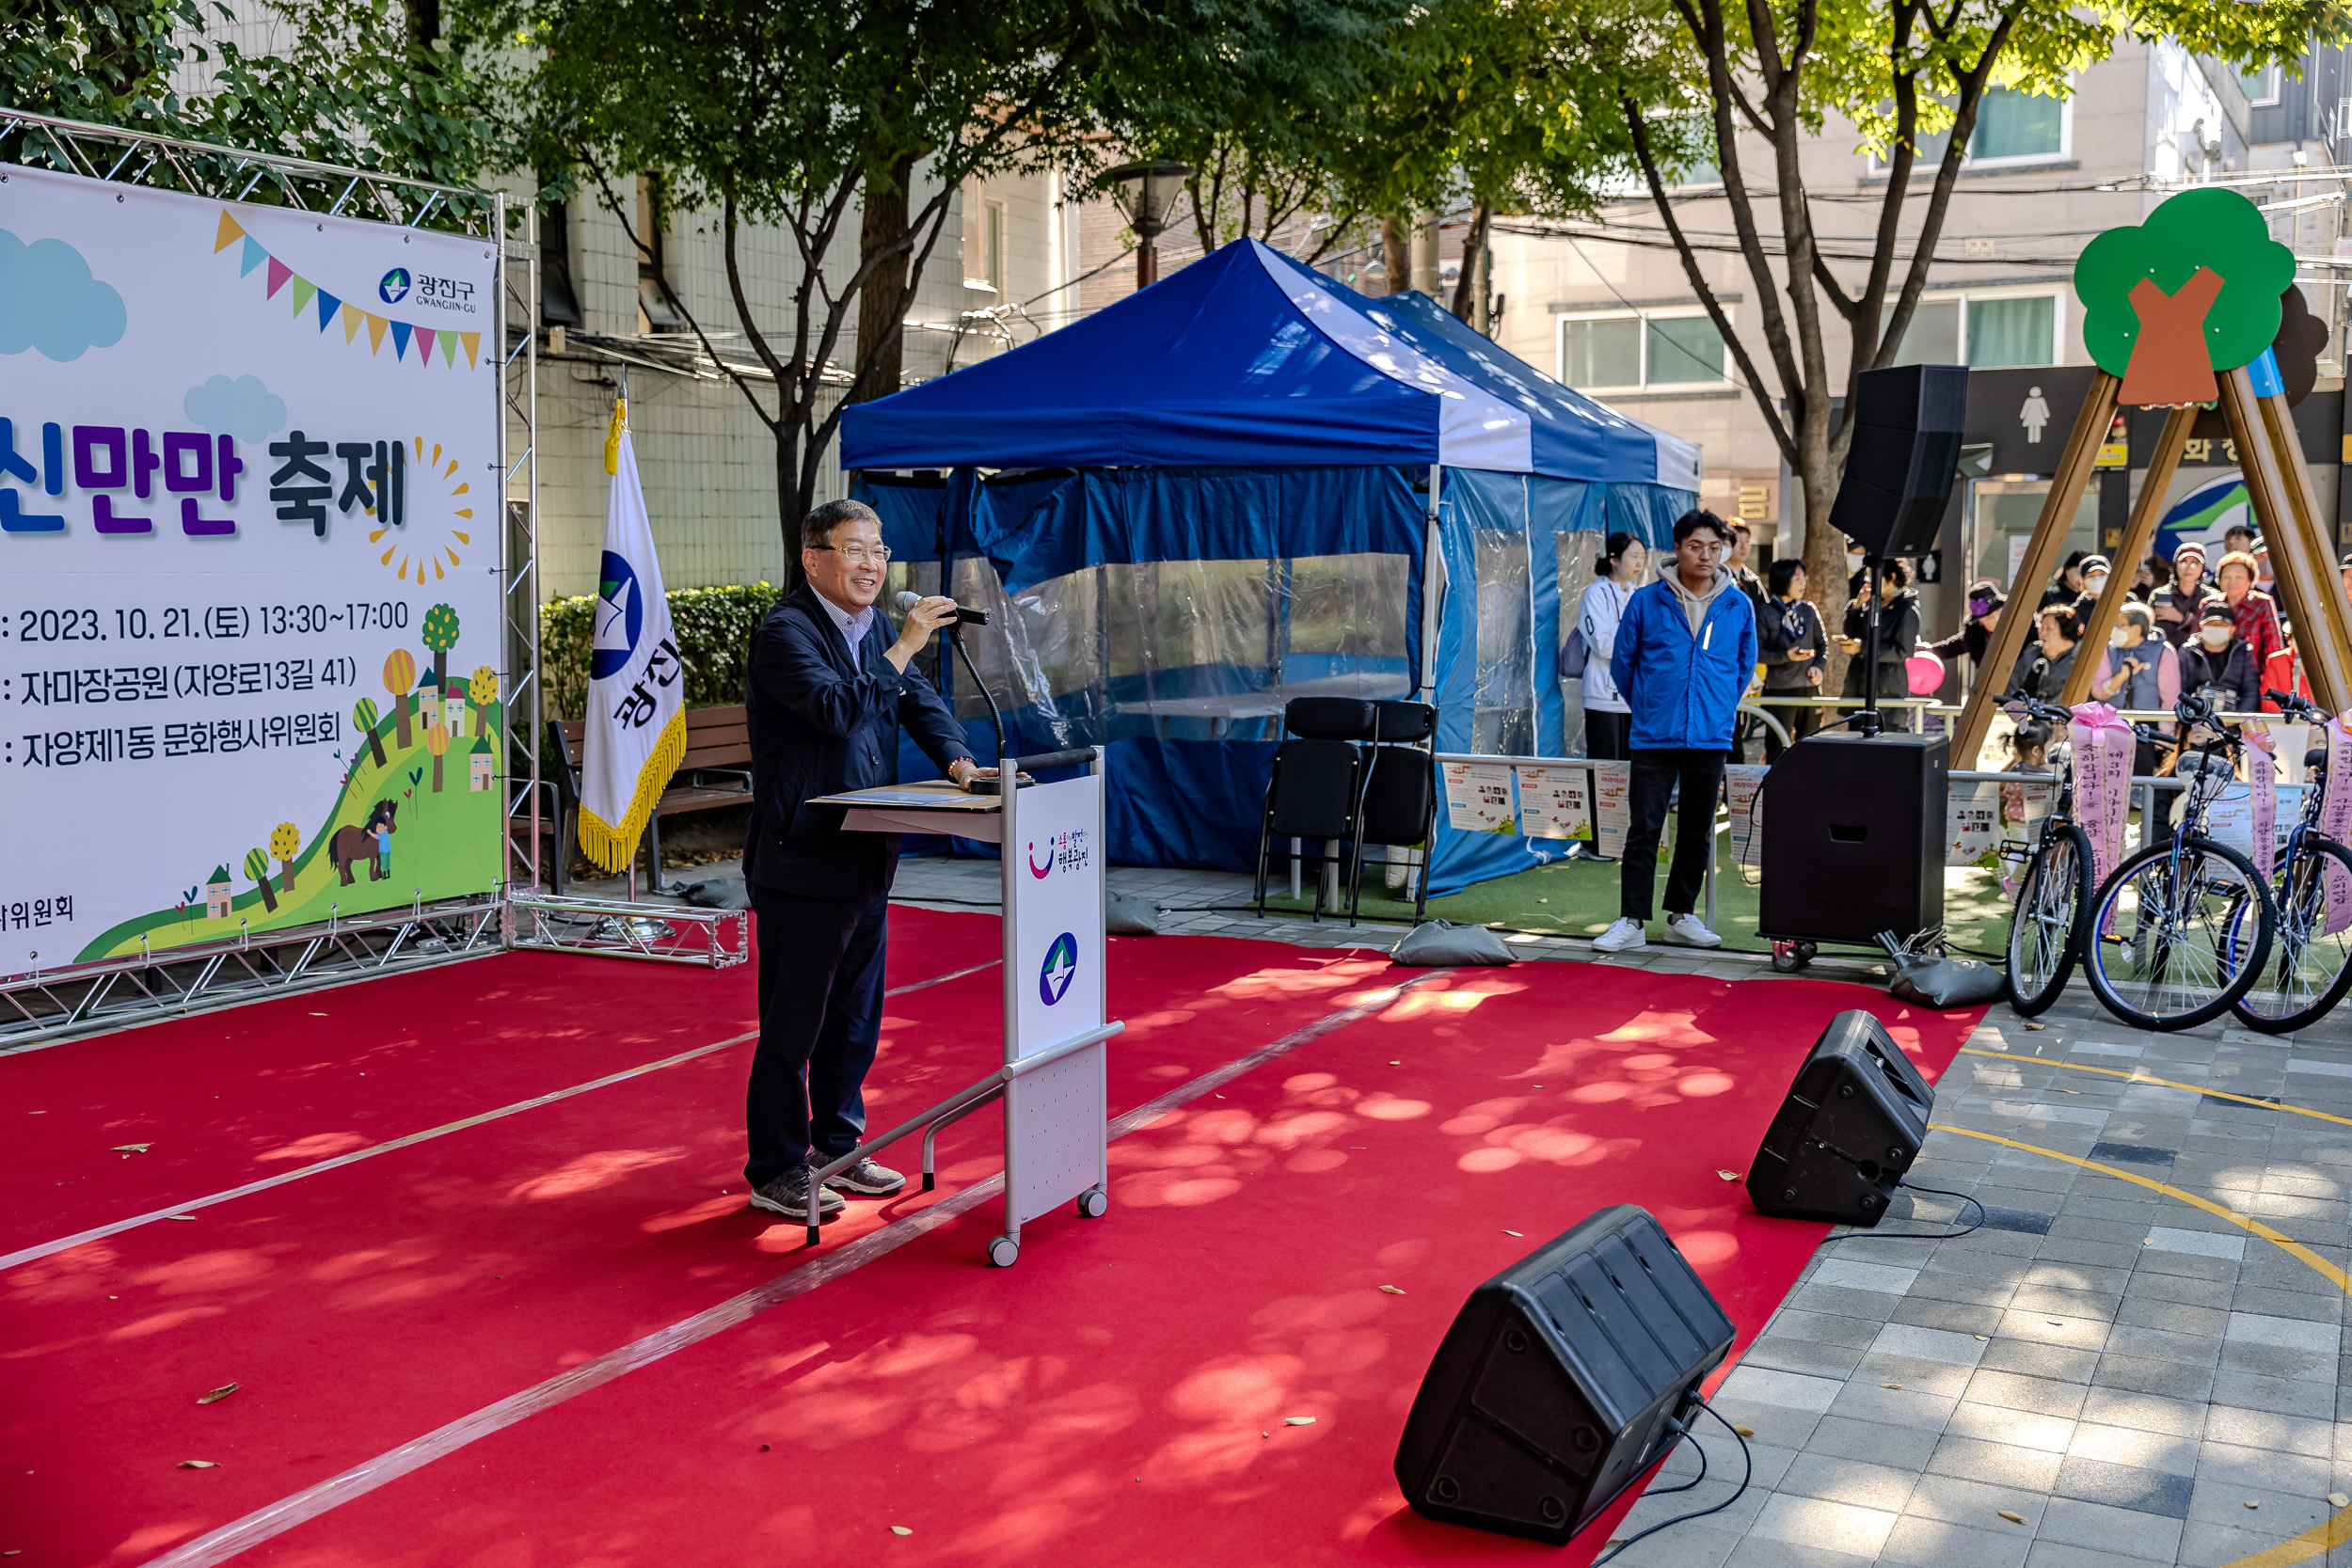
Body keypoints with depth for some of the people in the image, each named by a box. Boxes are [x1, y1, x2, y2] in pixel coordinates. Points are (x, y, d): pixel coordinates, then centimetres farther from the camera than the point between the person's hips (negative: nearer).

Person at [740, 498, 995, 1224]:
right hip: (802, 863, -8)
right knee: (792, 1022, 0)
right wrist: (903, 647, -23)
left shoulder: (875, 627, 12)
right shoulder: (785, 632, -13)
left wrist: (958, 759, -7)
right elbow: (838, 708, -26)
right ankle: (775, 1171, 12)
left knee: (855, 1015, 17)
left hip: (866, 858, 8)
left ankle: (835, 1146, 31)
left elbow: (920, 702, 11)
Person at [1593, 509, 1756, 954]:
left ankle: (1682, 915, 23)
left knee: (1698, 831, 11)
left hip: (1711, 738, 2)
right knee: (1644, 830, -4)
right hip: (1655, 735, -2)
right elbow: (1622, 662, 8)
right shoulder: (1646, 601, -2)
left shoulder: (1739, 606, 3)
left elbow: (1745, 665, 18)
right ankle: (1631, 921, 0)